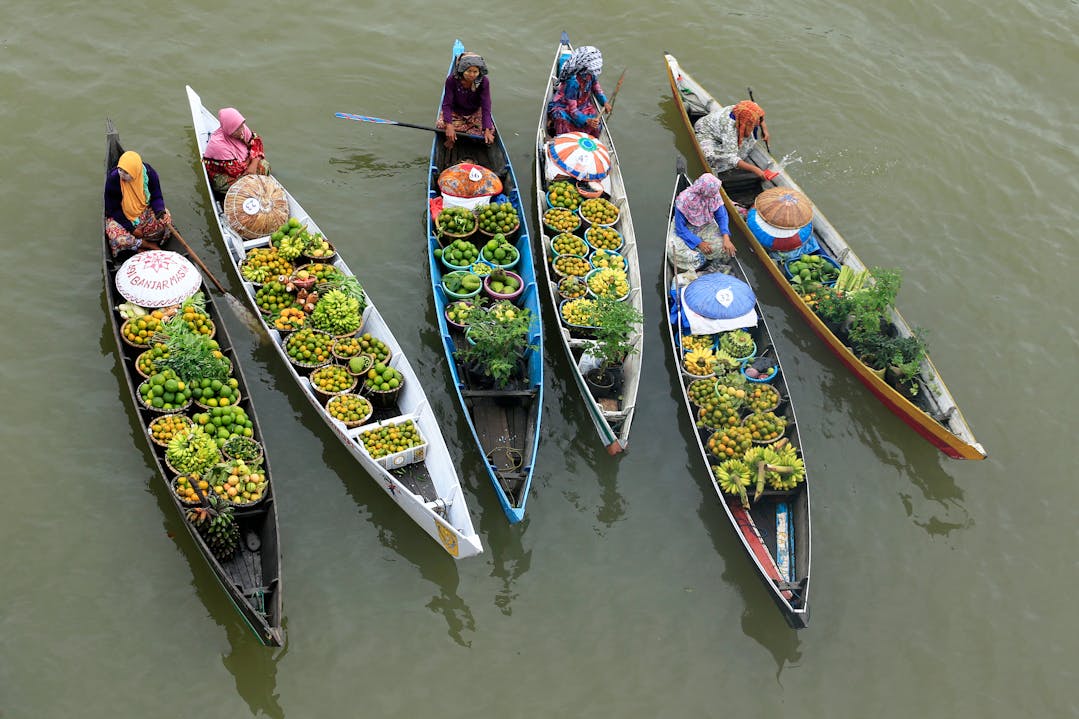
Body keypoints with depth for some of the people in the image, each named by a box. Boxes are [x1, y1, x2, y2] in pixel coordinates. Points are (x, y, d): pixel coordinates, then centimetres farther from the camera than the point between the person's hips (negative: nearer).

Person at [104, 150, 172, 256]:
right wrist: (131, 228, -20)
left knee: (166, 218, -21)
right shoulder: (112, 179, -25)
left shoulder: (149, 173, -18)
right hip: (120, 217, -3)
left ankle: (135, 243, -9)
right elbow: (113, 210, -16)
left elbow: (156, 197, -4)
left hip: (144, 211, 3)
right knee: (117, 238, -30)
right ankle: (149, 244, -4)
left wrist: (159, 210, -27)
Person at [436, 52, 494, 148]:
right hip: (455, 111, -1)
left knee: (490, 130, -20)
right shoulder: (452, 80, -25)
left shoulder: (484, 82, -24)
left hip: (475, 112, 1)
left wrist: (487, 130, -30)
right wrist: (449, 125, -33)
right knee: (441, 125, -27)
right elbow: (447, 104, -20)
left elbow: (486, 107, -22)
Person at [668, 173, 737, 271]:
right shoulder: (683, 200, -29)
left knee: (723, 246, -25)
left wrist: (726, 238, -26)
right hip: (687, 229, -3)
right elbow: (680, 228, -22)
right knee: (676, 250, -32)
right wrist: (699, 243, -29)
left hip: (706, 227, 3)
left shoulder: (715, 196, -19)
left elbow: (721, 216, -9)